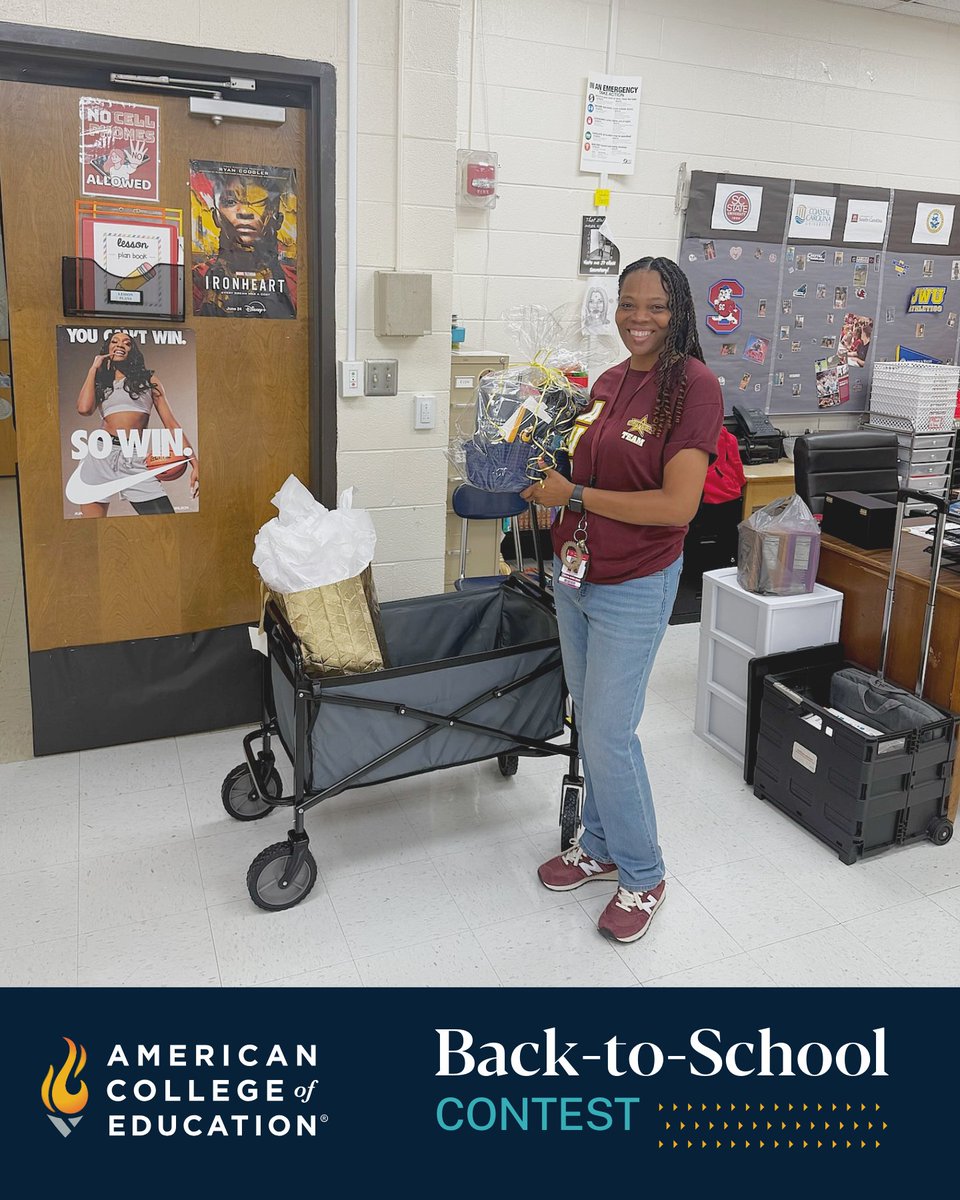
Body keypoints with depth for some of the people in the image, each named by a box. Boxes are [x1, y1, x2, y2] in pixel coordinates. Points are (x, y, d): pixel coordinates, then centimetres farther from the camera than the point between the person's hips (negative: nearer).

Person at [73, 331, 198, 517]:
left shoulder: (148, 379, 15)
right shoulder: (100, 382, 18)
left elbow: (171, 424, 7)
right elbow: (84, 409, -6)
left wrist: (194, 463, -3)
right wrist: (94, 368, 8)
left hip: (135, 460, -1)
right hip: (101, 455, 1)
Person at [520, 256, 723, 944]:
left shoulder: (695, 386, -15)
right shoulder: (609, 382, 7)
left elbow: (677, 505, -22)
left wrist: (574, 495, -20)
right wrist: (546, 479, -2)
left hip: (634, 588, -7)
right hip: (574, 576, 7)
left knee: (610, 736, -1)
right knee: (590, 721, 17)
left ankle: (642, 876, 22)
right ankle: (600, 846, 37)